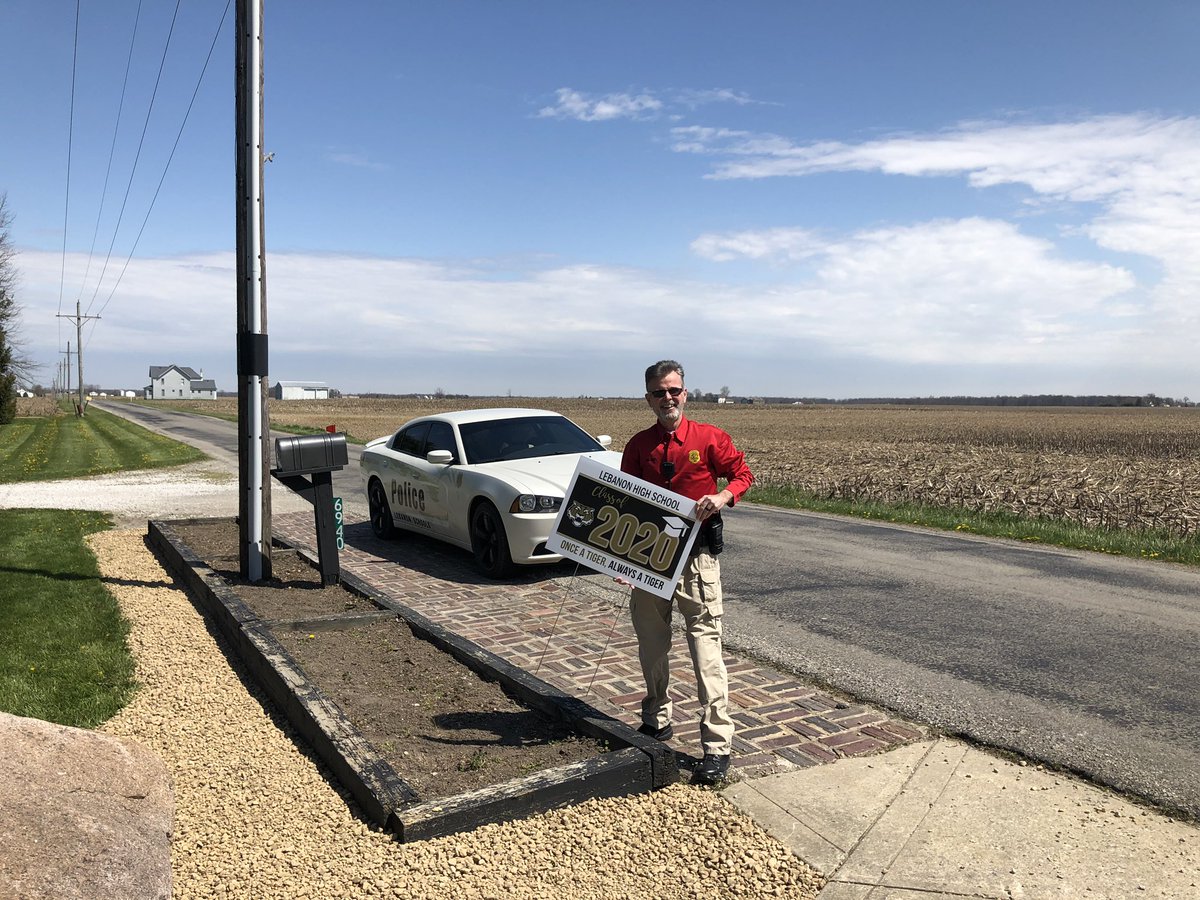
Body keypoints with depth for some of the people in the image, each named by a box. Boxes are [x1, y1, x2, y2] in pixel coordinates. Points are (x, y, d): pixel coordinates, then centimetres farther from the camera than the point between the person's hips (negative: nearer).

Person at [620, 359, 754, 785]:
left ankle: (717, 745, -1)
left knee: (706, 646, -7)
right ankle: (656, 721, 35)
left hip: (696, 554, -4)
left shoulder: (709, 438, -4)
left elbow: (743, 473, 4)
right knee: (650, 642, 15)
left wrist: (723, 497, -17)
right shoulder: (638, 446, 6)